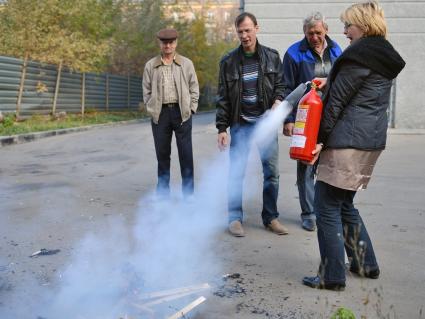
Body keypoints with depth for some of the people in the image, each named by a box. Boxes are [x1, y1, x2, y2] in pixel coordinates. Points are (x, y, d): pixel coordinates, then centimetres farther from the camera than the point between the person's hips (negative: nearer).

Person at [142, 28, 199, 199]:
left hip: (182, 112, -1)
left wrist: (191, 109, 0)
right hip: (160, 113, 1)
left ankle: (188, 193, 9)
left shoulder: (186, 64, 6)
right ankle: (163, 192, 17)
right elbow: (146, 91, 11)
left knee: (186, 154, 0)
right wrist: (152, 109, 3)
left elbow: (194, 89, 8)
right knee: (162, 154, 7)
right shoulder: (150, 65, 8)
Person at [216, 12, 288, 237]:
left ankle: (270, 217, 19)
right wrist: (222, 128, -5)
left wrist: (279, 99, -13)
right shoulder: (228, 61, 0)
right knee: (236, 173, 2)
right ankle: (235, 218, 14)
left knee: (272, 172, 4)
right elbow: (223, 98, 0)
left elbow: (280, 84, 10)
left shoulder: (272, 57, 3)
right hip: (240, 124, -1)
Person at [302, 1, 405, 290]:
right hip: (371, 142, 9)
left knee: (327, 207, -1)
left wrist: (320, 139, -8)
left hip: (346, 142, -9)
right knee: (344, 204, 20)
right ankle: (366, 264, 29)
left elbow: (336, 102, -13)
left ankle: (332, 277, 6)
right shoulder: (386, 59, 16)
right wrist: (329, 82, 11)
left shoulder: (358, 56, -12)